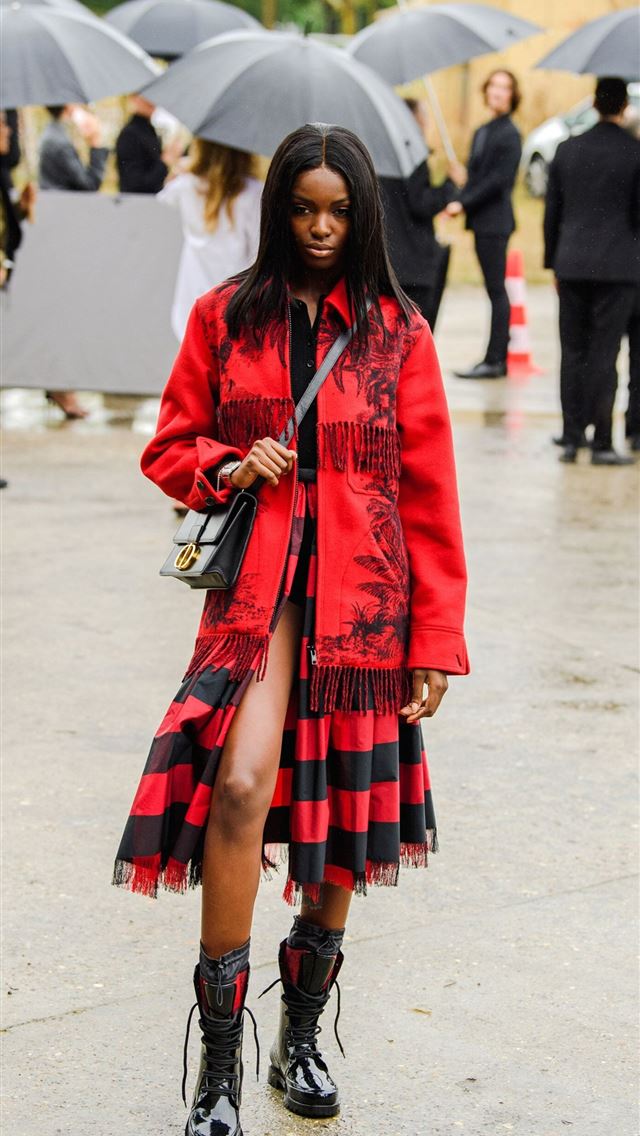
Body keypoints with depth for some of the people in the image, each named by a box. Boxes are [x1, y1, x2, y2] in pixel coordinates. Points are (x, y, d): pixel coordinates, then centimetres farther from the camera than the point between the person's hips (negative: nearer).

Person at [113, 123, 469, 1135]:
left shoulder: (399, 333, 5)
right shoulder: (225, 317, 7)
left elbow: (428, 496, 4)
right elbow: (169, 448, 14)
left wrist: (435, 642, 0)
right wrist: (228, 469, -9)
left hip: (362, 596, 1)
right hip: (255, 585, -1)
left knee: (339, 820, 7)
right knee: (241, 785, -21)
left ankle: (302, 1038, 26)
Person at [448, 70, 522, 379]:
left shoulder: (508, 134, -9)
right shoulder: (482, 132, 17)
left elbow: (498, 179, -16)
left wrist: (463, 203, -15)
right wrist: (460, 203, 3)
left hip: (495, 222, -9)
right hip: (483, 222, 9)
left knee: (496, 290, -7)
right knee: (495, 291, 10)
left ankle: (494, 360, -6)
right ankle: (498, 359, 14)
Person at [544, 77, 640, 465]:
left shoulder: (568, 150, 6)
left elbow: (552, 212, 10)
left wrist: (554, 263, 16)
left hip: (572, 263, 3)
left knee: (573, 353, 9)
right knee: (604, 355, -2)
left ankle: (571, 438, 9)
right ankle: (602, 443, -1)